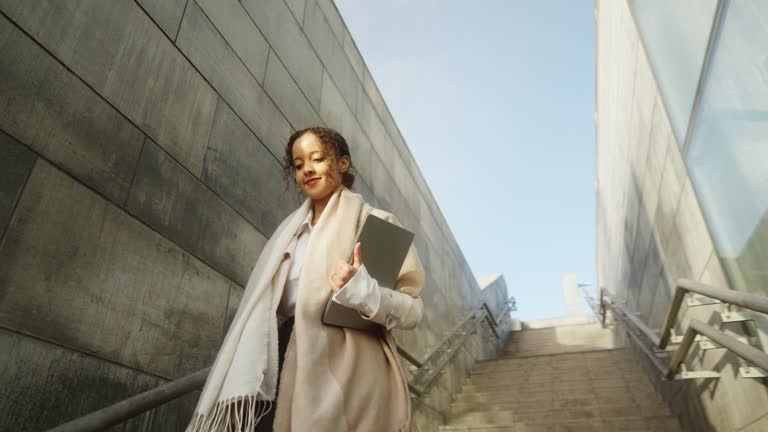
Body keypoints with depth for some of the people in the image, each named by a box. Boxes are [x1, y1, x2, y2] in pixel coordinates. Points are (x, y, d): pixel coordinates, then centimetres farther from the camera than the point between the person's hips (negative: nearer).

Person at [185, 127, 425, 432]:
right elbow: (267, 313, 15)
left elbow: (412, 309, -3)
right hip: (292, 366, 4)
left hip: (345, 370, -4)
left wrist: (364, 292, -22)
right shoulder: (291, 231, 17)